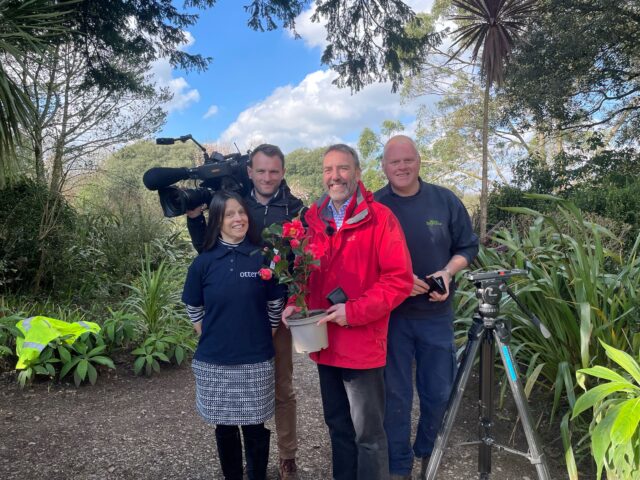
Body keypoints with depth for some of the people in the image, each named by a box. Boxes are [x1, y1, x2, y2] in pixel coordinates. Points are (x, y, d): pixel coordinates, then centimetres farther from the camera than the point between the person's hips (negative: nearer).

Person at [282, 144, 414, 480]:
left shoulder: (379, 217, -10)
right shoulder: (314, 220, 7)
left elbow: (400, 279, -14)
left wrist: (355, 311, -21)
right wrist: (295, 303, -3)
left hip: (362, 344, -6)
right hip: (325, 343, 6)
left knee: (368, 433, 7)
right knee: (337, 425, 21)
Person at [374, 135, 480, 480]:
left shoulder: (446, 201, 0)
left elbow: (467, 246, 6)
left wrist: (447, 273, -12)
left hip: (437, 313, 2)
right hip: (390, 315, -1)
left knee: (438, 391, 13)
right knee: (396, 394, 8)